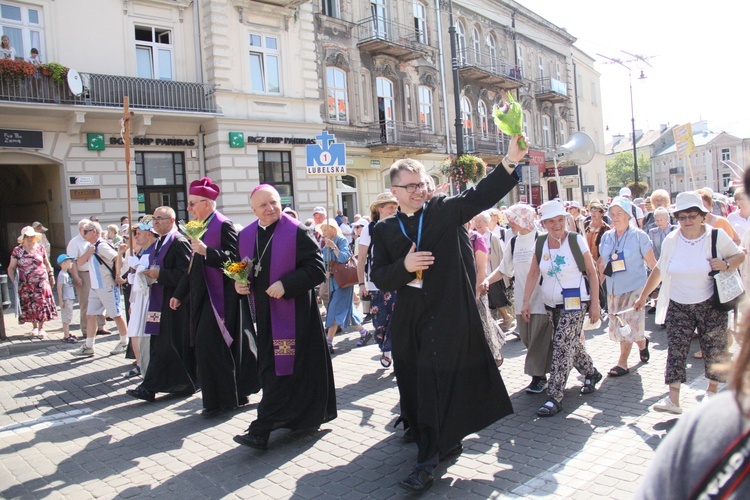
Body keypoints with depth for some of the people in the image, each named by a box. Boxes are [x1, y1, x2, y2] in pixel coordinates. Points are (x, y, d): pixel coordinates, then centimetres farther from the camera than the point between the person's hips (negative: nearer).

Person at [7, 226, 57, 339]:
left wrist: (51, 275, 11)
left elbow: (47, 263, 15)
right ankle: (34, 327, 21)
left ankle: (41, 328, 7)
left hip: (41, 282, 0)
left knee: (42, 304, -2)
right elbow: (11, 268, 2)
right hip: (26, 284, 0)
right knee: (30, 306, 5)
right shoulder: (17, 251, 0)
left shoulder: (40, 248, 5)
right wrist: (14, 280, -9)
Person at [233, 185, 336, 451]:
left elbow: (317, 269, -13)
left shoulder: (297, 232, -10)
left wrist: (285, 284, -21)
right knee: (271, 369, 13)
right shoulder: (246, 235, 8)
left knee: (281, 370, -5)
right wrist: (238, 283, -2)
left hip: (291, 311, -7)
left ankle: (261, 430, 0)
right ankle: (302, 416, 30)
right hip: (264, 313, 7)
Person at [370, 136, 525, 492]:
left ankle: (427, 461, 2)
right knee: (413, 384, 11)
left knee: (436, 383, -7)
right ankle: (447, 441, 32)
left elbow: (480, 195, -11)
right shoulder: (385, 230, 8)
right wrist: (404, 267, -16)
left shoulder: (445, 211, 3)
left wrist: (510, 162, -24)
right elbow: (378, 277, 3)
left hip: (448, 315, -4)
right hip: (409, 320, 4)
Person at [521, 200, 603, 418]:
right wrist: (526, 302, -1)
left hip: (574, 302, -5)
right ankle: (591, 373, 42)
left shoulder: (576, 240, -9)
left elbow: (592, 272, -5)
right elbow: (533, 274, 4)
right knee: (571, 343, 16)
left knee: (562, 345, -11)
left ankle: (554, 398, -7)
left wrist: (595, 303, -7)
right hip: (551, 303, 5)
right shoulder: (540, 243, 2)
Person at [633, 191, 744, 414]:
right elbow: (659, 270, 9)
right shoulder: (671, 240, -1)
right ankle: (673, 399, -3)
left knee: (714, 349, 7)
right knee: (676, 349, -4)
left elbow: (739, 255, 5)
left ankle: (712, 391, 28)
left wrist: (726, 264, -18)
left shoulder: (716, 236, -7)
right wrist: (643, 296, 11)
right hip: (678, 306, 1)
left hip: (710, 304, -1)